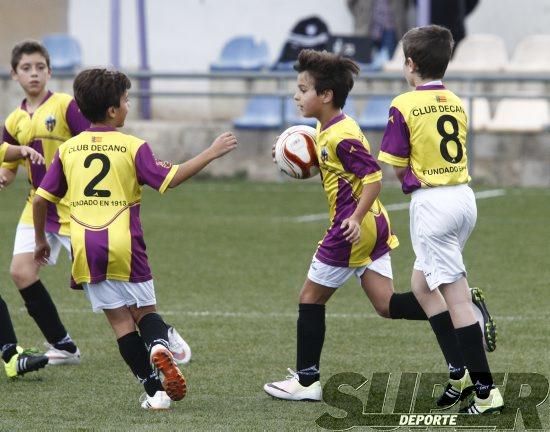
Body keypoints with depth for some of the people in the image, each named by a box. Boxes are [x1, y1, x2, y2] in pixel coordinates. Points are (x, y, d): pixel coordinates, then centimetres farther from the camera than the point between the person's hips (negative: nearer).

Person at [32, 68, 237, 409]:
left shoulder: (68, 149, 7)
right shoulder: (132, 147, -4)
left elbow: (41, 198, 8)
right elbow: (168, 180, -10)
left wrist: (41, 240, 22)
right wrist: (211, 154, -5)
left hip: (86, 248, 2)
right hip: (124, 246, -2)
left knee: (120, 318, 6)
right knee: (145, 309, 13)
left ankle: (155, 389, 0)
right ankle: (159, 346, -21)